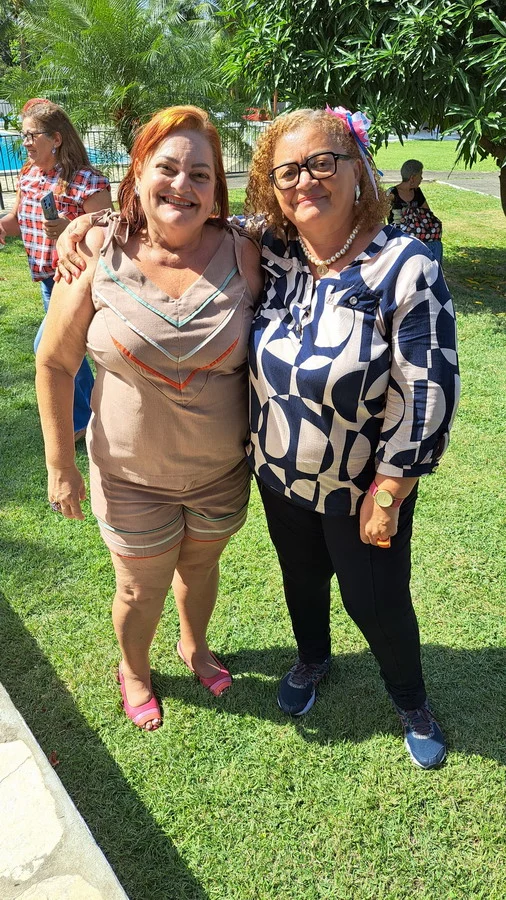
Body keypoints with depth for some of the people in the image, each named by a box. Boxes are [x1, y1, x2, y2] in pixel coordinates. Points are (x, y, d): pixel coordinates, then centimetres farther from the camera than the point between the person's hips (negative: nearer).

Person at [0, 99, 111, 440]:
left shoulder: (87, 181, -20)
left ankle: (77, 421, 9)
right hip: (48, 276, 8)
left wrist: (69, 229, -36)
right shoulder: (29, 175, 4)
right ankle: (89, 406, 38)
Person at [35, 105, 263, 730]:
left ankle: (194, 646, 58)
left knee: (200, 565, 25)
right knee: (141, 590, 17)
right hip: (133, 476, -1)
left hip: (223, 472, 2)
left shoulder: (241, 254, -12)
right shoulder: (99, 257, -15)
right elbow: (54, 363, -8)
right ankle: (133, 670, 51)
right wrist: (60, 466, -7)